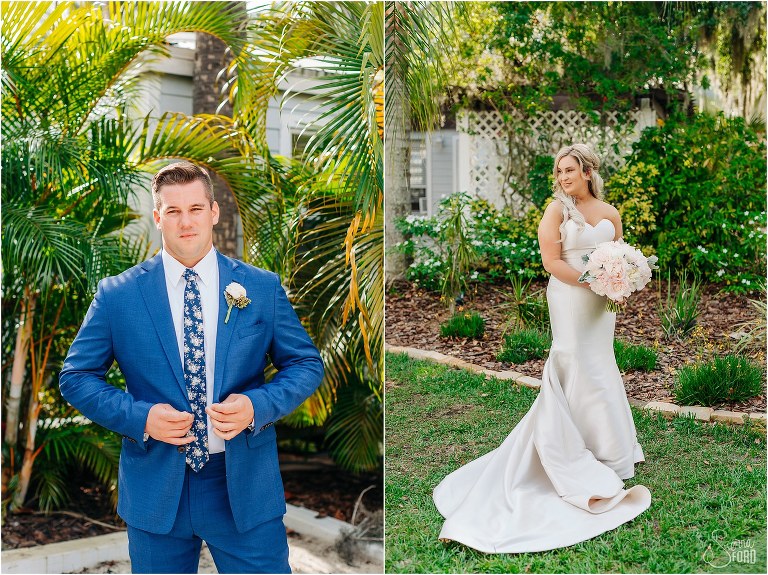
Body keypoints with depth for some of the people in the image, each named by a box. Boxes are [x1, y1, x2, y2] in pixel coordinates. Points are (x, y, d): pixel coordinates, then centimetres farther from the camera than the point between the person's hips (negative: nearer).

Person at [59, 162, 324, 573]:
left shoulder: (262, 288, 0)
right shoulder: (117, 295, -2)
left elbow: (306, 364, 4)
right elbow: (75, 377, 3)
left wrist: (257, 405, -15)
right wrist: (139, 416, -14)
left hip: (245, 485, 0)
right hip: (155, 489, 0)